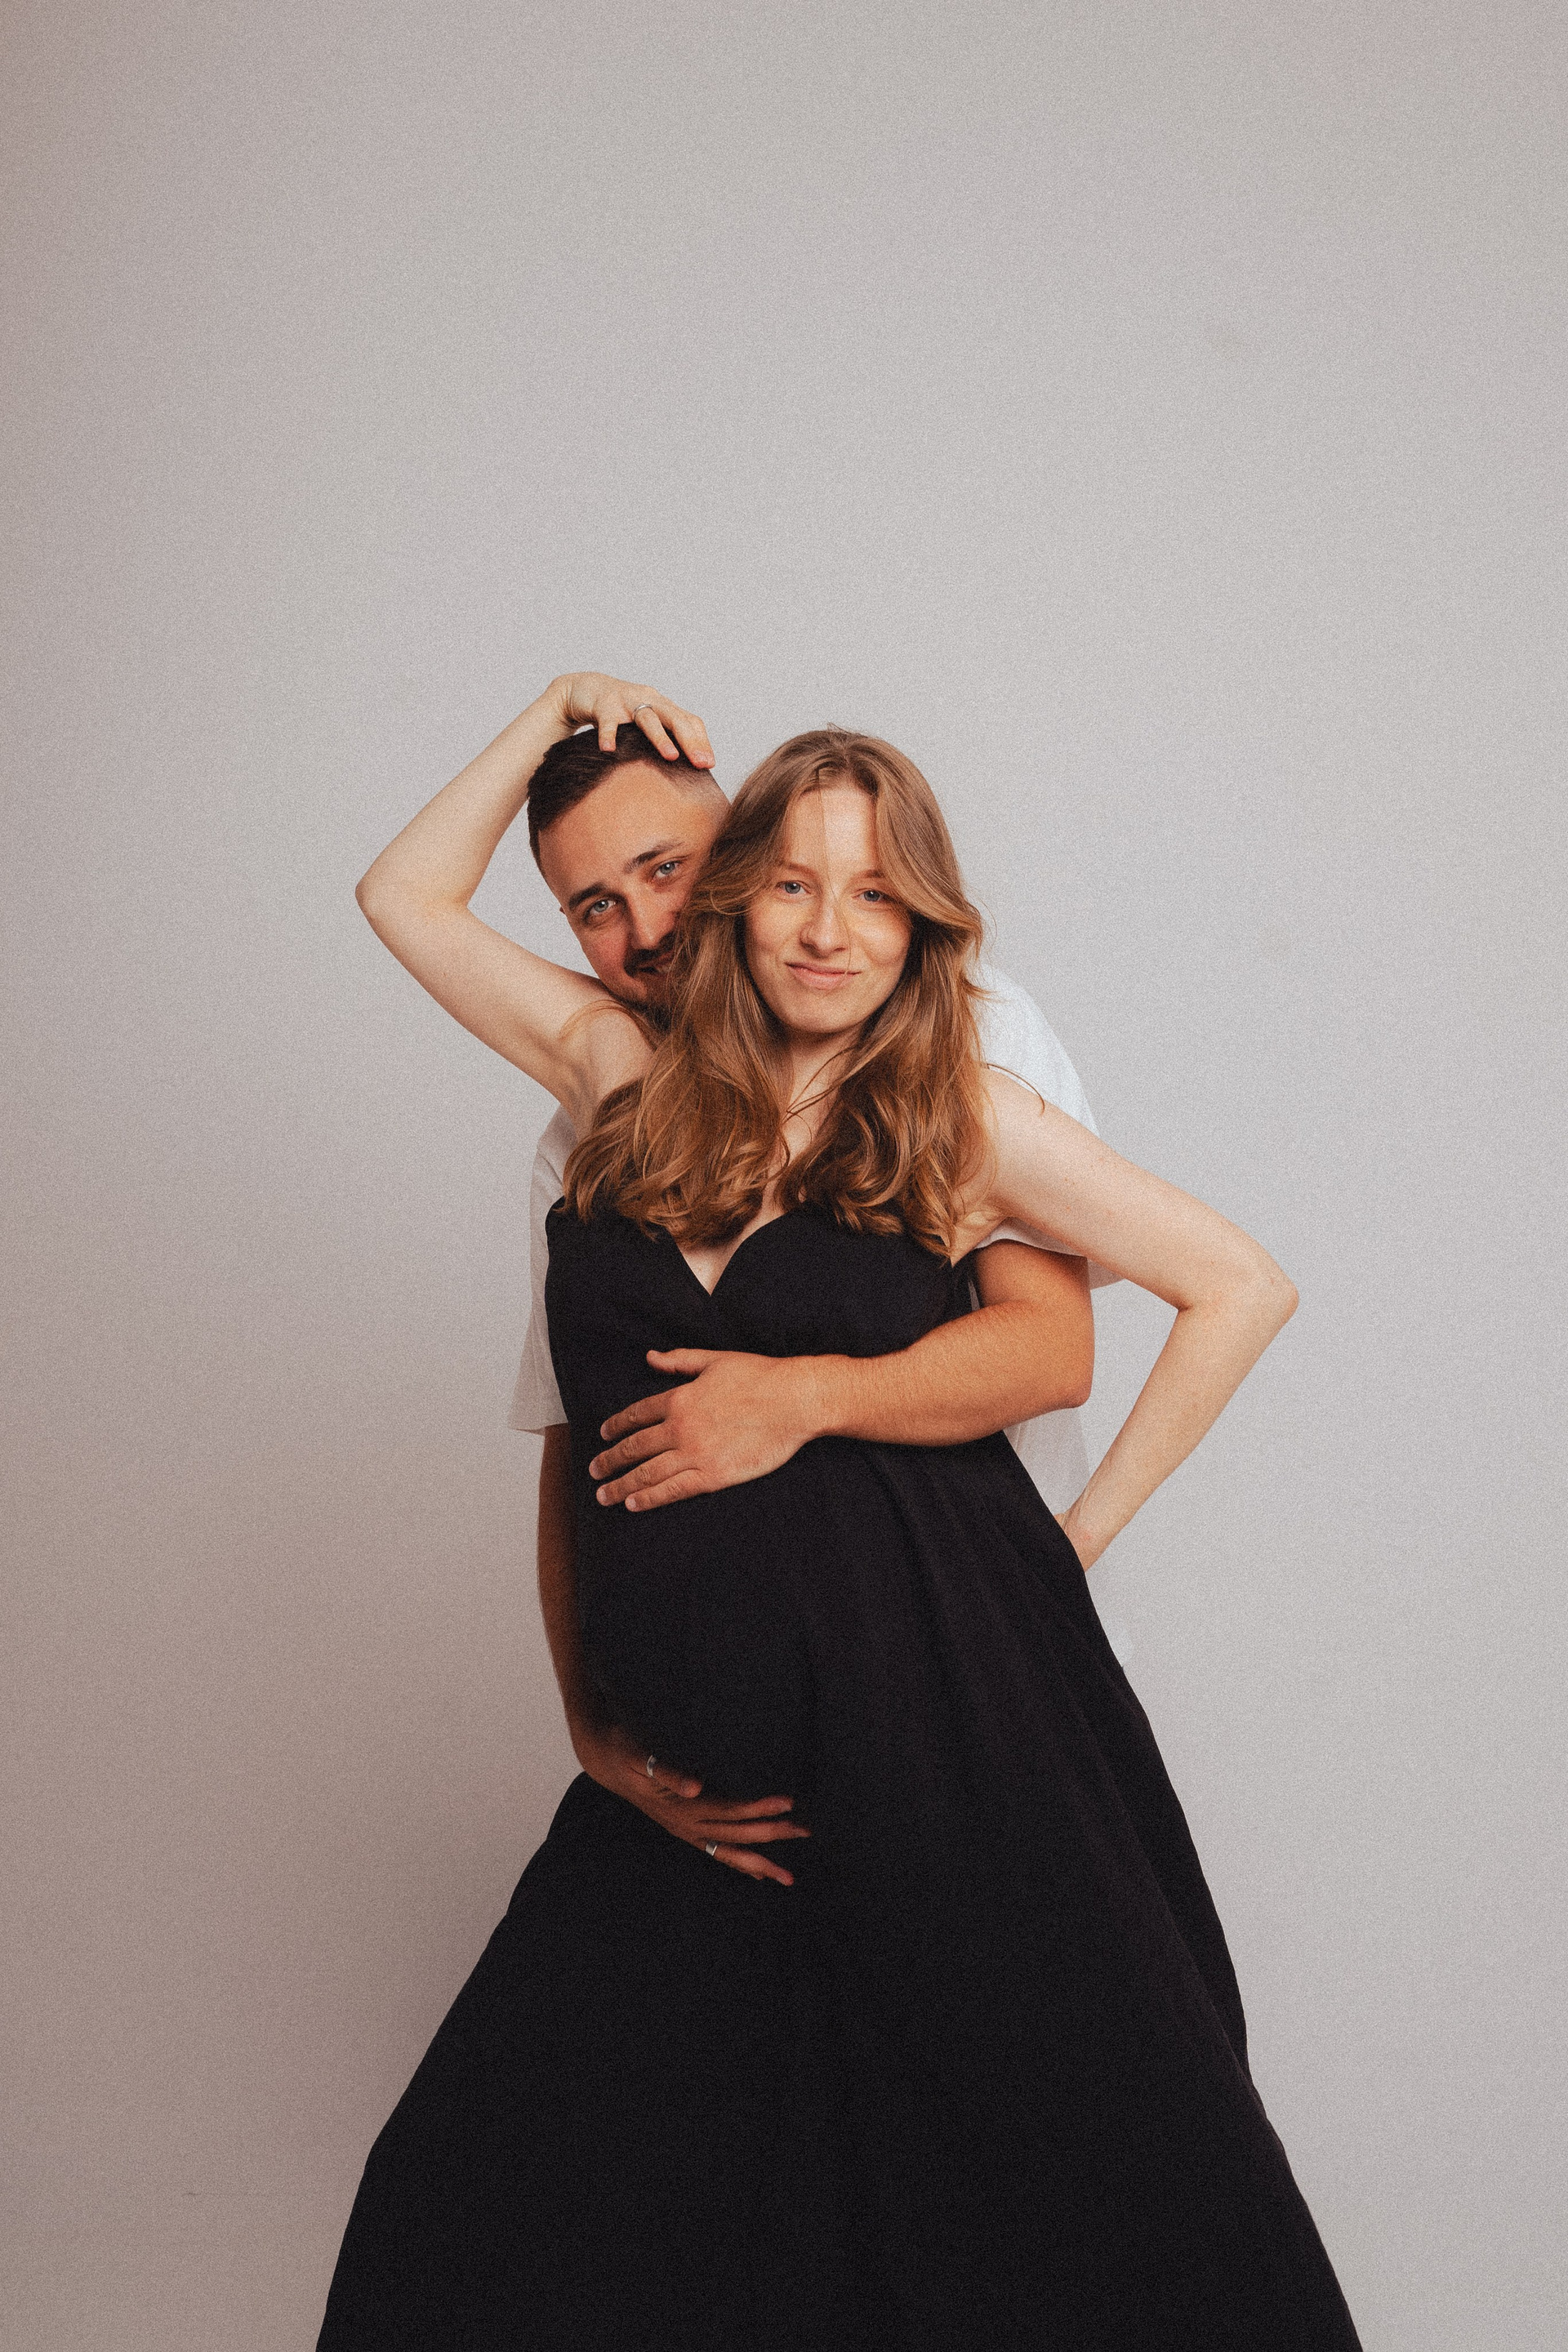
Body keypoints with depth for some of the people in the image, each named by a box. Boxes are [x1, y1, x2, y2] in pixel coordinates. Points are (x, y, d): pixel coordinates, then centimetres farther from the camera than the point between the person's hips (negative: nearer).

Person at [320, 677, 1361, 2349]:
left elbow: (1243, 1288, 3)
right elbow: (406, 896, 18)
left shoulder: (961, 1120, 0)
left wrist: (1082, 1530, 2)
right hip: (700, 1760, 3)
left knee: (1066, 2214, 6)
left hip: (942, 1727, -3)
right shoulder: (634, 1076, 9)